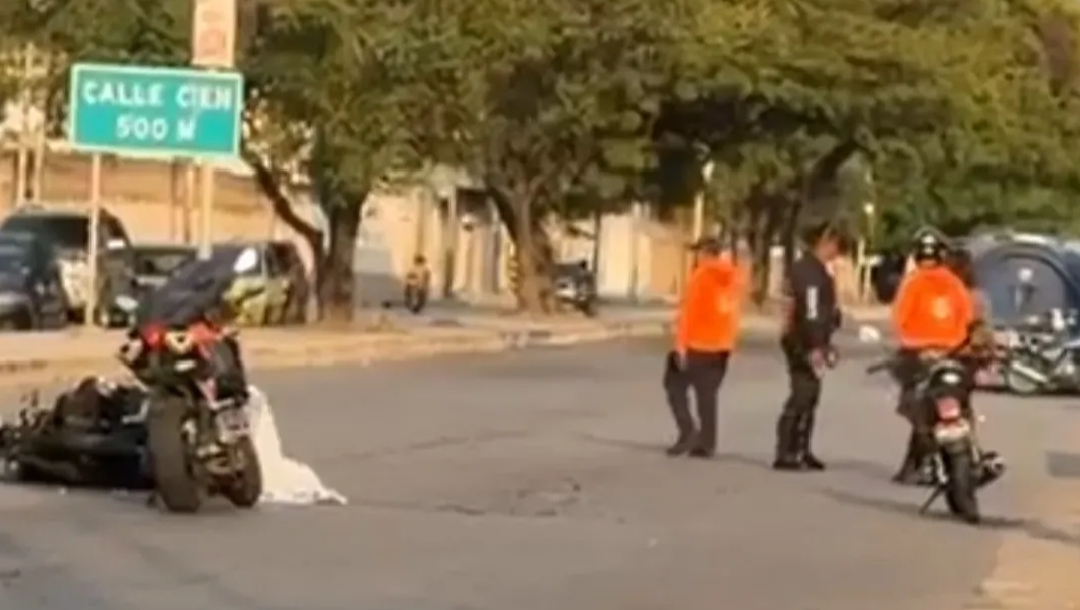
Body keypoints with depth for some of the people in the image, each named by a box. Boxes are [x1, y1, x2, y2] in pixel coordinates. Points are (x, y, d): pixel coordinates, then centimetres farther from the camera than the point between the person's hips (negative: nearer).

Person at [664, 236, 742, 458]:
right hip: (721, 346, 6)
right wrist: (728, 341, 18)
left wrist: (681, 343, -15)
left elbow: (688, 311, -16)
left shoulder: (701, 276, -12)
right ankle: (706, 443, 8)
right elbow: (733, 311, 11)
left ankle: (688, 431, -5)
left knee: (675, 384, 7)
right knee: (707, 394, 12)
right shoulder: (732, 276, 7)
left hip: (697, 344, -6)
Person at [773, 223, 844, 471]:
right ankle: (784, 454, -11)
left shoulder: (816, 270, 18)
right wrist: (814, 347, -26)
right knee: (801, 398, -11)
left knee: (809, 398, 14)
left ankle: (801, 452, 20)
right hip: (804, 344, -11)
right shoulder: (808, 271, -16)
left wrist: (824, 344, 23)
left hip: (811, 343, 11)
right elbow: (809, 311, -23)